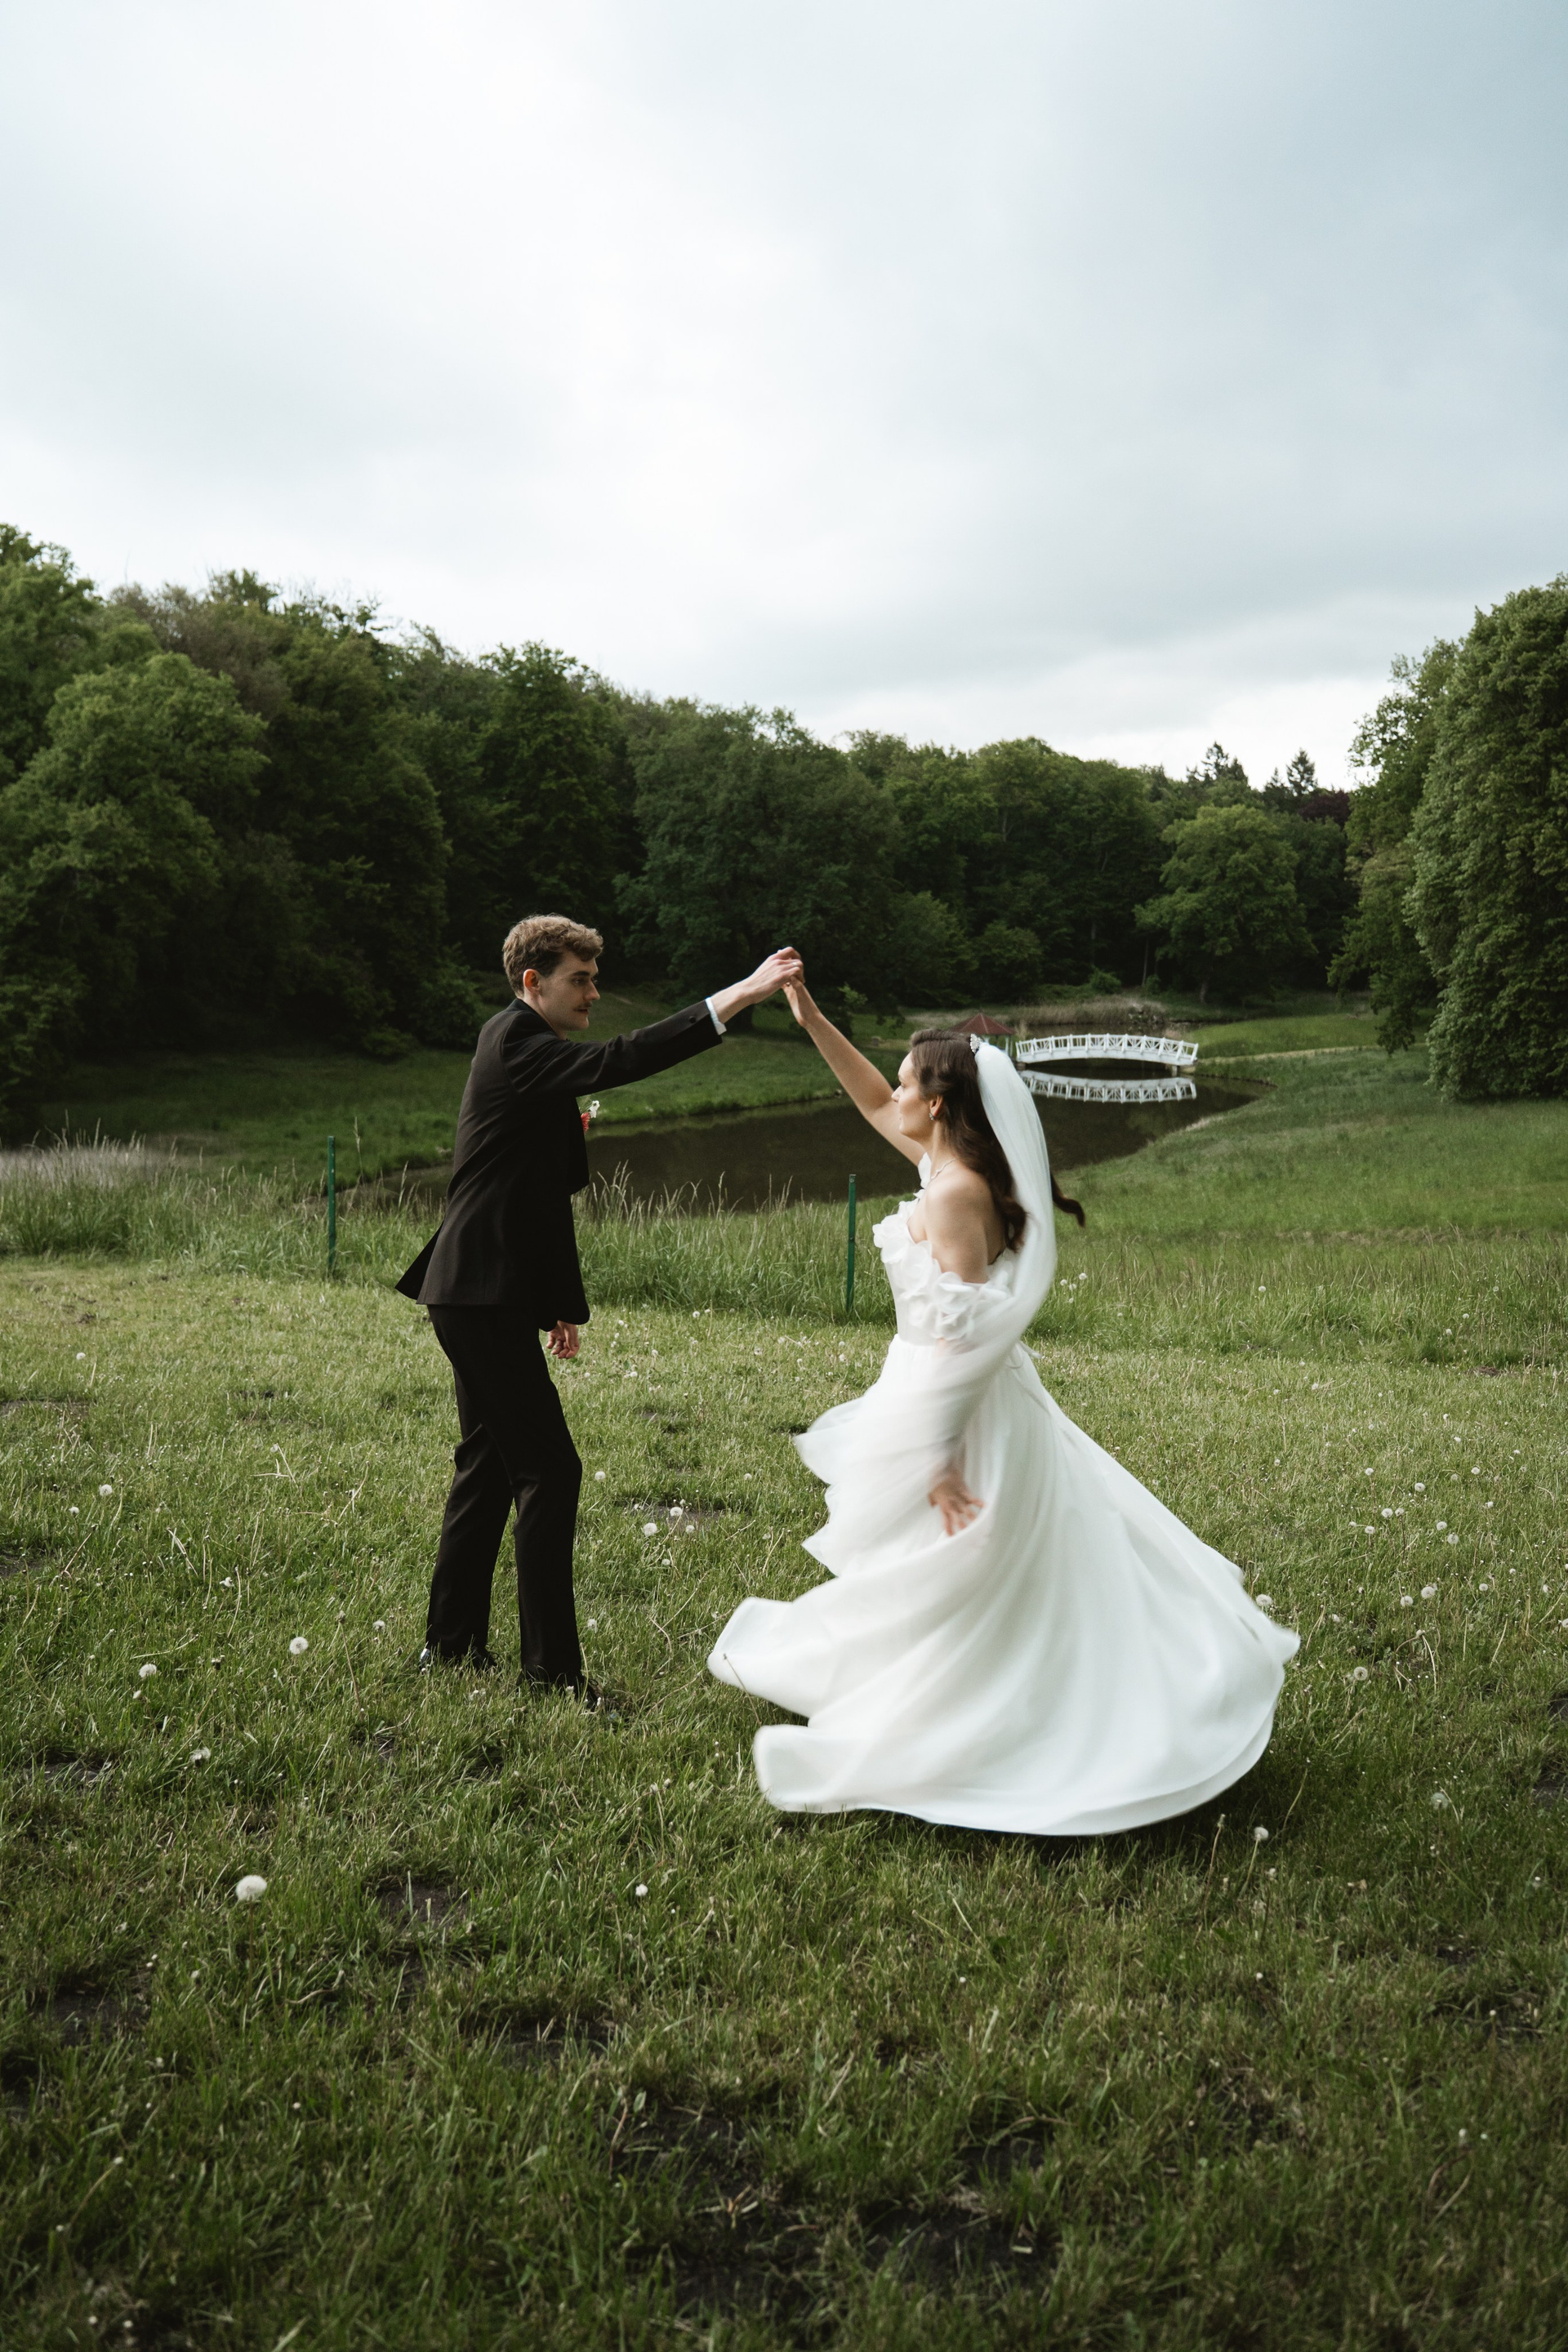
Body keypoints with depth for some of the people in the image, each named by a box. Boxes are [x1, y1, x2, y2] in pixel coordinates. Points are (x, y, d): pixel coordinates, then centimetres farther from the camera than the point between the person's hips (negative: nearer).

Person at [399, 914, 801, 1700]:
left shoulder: (527, 1047, 17)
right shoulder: (516, 1043, -13)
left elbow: (549, 1193, 20)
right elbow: (619, 1061, -32)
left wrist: (564, 1302, 20)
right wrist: (736, 998, -36)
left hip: (482, 1296, 11)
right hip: (482, 1297, -11)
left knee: (489, 1465, 16)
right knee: (549, 1471, -8)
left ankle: (450, 1642, 27)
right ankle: (552, 1669, -1)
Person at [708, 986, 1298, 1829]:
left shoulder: (955, 1195, -20)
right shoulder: (953, 1166, 6)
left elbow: (964, 1333, -23)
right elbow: (874, 1104, 20)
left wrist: (943, 1454, -23)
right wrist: (811, 1019, 17)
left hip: (959, 1408, -9)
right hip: (973, 1399, 9)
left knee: (931, 1590, 3)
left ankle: (886, 1752, 17)